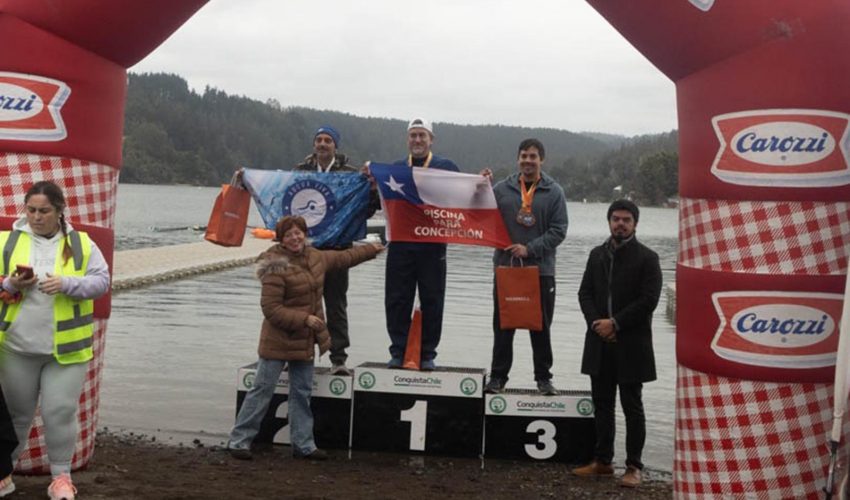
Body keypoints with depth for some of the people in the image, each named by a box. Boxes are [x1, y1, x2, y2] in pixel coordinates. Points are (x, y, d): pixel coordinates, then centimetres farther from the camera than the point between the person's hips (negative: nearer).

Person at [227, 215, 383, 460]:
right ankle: (239, 440, 11)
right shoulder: (276, 267, -19)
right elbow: (270, 309, -21)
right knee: (262, 389, -1)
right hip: (278, 341, -7)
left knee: (302, 392, 13)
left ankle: (303, 444, 22)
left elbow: (342, 257, 26)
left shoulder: (316, 257, 6)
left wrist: (370, 249, 37)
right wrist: (305, 319, -23)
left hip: (305, 341, 7)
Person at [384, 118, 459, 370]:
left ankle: (427, 354, 13)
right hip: (400, 243, 2)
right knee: (397, 300, 3)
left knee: (432, 302, 3)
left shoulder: (446, 167, 8)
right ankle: (399, 351, 13)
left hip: (433, 245, -1)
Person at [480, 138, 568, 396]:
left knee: (541, 326, 8)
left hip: (541, 270, -1)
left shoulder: (554, 192, 1)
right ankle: (498, 375, 16)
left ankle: (543, 377, 19)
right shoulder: (502, 189, 5)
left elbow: (559, 230, -4)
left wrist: (530, 249, -14)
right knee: (503, 326, 6)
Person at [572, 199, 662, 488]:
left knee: (632, 407, 2)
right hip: (600, 343, 5)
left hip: (631, 345, -5)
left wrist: (615, 323, -15)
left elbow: (648, 300, -12)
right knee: (602, 404, 12)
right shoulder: (597, 255, 11)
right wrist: (596, 322, -8)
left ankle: (633, 467, 9)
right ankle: (602, 461, 22)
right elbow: (585, 293, 8)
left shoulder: (647, 258, -4)